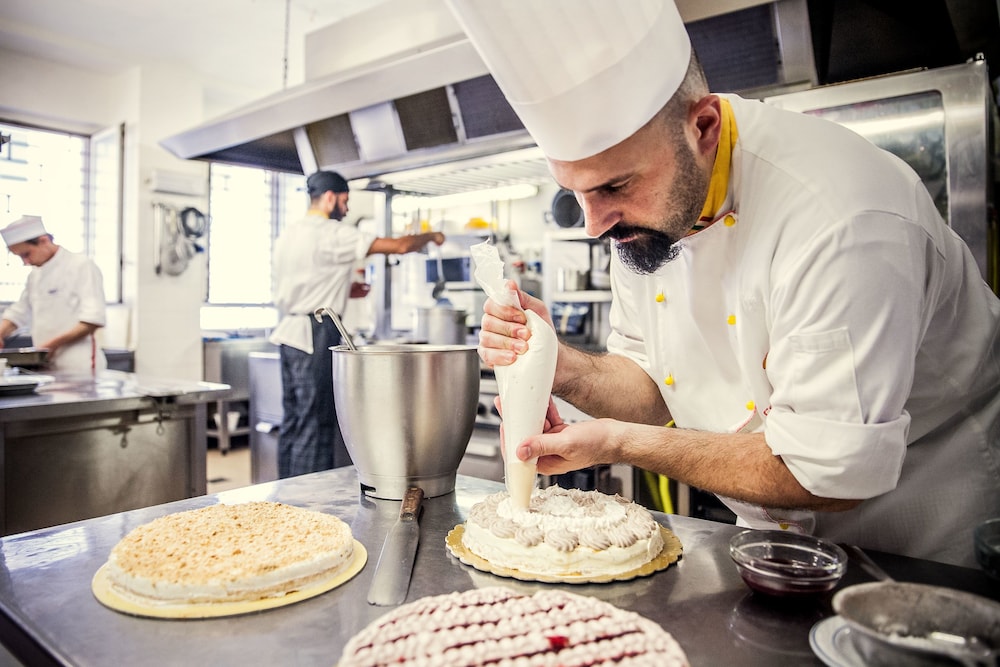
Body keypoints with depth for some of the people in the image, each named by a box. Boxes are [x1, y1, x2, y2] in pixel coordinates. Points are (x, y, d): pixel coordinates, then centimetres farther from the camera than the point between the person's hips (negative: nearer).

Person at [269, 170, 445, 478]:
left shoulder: (287, 235, 16)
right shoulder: (334, 233, -10)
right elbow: (399, 246, -12)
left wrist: (344, 290, 23)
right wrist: (431, 236, 7)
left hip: (288, 330, 9)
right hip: (316, 335, -9)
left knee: (292, 422, 13)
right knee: (316, 426, -5)